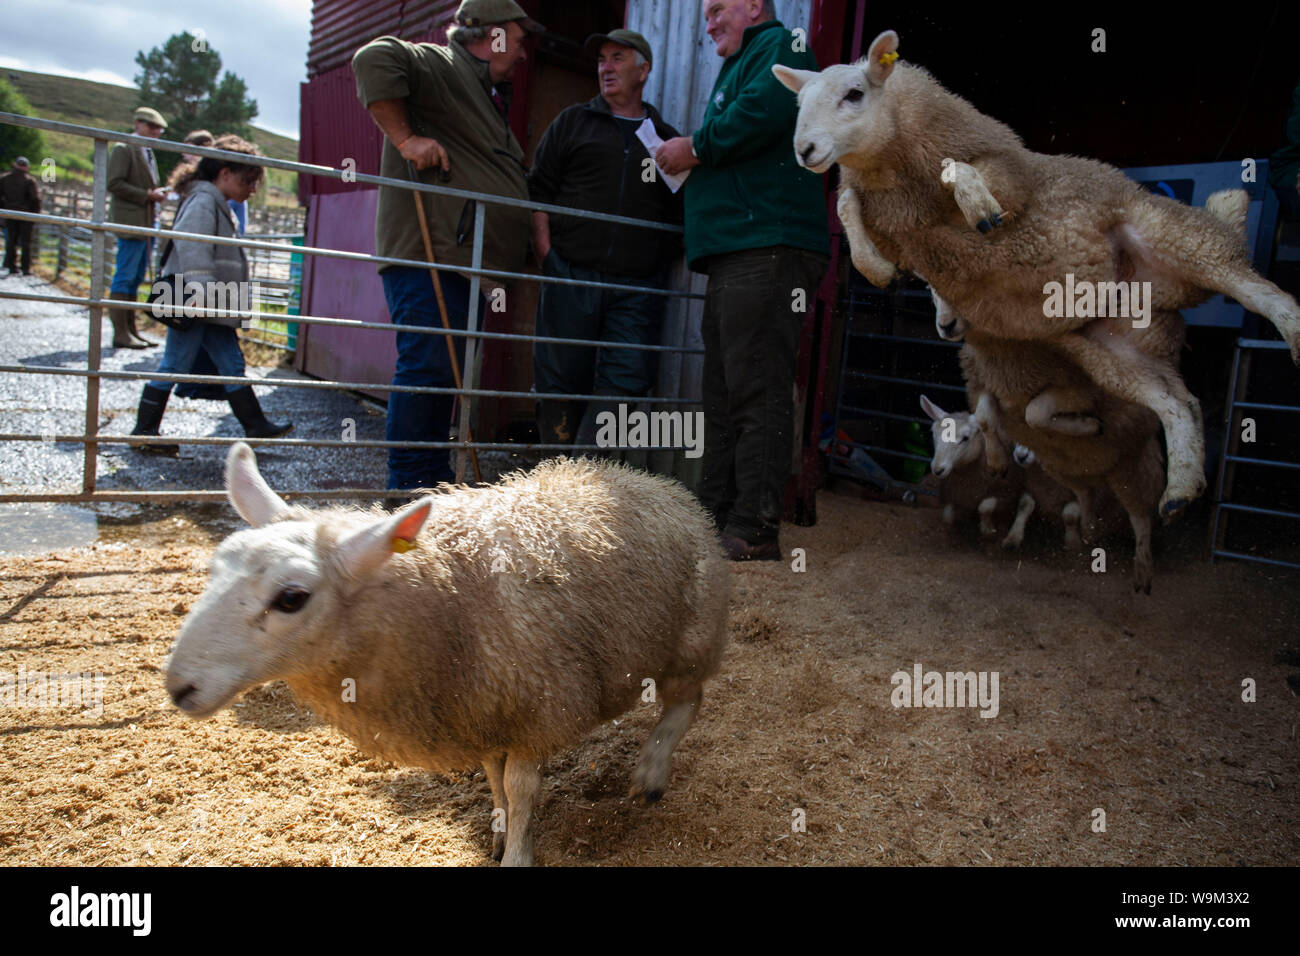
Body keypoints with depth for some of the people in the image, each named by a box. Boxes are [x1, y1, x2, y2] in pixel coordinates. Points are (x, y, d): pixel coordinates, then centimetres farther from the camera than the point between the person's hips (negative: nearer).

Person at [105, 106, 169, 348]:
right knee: (125, 276, -9)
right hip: (130, 222, -9)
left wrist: (157, 194, 13)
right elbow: (114, 183, -14)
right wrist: (147, 195, -16)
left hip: (146, 223, 9)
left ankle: (131, 329, 15)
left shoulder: (149, 153, 21)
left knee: (136, 278, 11)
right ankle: (120, 332, -8)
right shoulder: (123, 149, -6)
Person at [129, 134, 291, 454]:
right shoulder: (203, 201, -12)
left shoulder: (219, 205, 20)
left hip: (212, 310, 10)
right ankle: (144, 431, 7)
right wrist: (204, 294, -33)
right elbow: (191, 249, -25)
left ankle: (256, 426, 15)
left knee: (233, 365, 10)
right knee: (175, 366, -3)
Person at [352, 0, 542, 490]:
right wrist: (405, 138, -20)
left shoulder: (489, 96, 29)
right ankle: (410, 488, -8)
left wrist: (539, 233, 26)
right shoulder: (439, 65, -1)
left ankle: (435, 485, 15)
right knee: (426, 365, -13)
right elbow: (375, 60, -20)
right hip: (427, 252, -10)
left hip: (466, 260, 10)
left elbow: (511, 182, 37)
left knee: (443, 372, 9)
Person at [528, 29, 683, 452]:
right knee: (562, 380, -2)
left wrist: (669, 261, 5)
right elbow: (538, 188, 10)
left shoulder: (666, 139, 18)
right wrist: (545, 251, -2)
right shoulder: (573, 121, 16)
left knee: (626, 382, -10)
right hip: (571, 275, -1)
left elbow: (680, 214, 20)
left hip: (638, 287, 1)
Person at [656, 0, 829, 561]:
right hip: (733, 256, 11)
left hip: (768, 248, -10)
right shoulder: (738, 68, 33)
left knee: (758, 392, -14)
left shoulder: (778, 46, 4)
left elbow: (764, 111, -18)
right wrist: (689, 162, 16)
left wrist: (696, 147, -5)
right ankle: (715, 519, 14)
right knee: (724, 394, 9)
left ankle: (754, 532, -13)